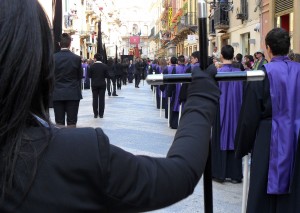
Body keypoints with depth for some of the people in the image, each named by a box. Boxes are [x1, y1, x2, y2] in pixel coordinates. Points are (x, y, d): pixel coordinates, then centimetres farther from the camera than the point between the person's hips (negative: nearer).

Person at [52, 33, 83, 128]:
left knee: (59, 123, 5)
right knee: (72, 123, 3)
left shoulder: (53, 58, -5)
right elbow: (80, 76, 2)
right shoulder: (77, 58, -6)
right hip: (73, 94, -1)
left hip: (57, 94, 1)